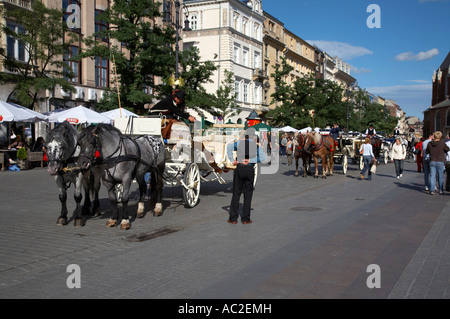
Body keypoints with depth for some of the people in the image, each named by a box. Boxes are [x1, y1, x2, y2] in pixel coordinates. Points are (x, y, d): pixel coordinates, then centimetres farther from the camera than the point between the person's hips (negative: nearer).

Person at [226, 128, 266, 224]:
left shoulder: (240, 143, 4)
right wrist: (250, 161, -10)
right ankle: (245, 219, 9)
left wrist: (232, 160, -9)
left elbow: (229, 147, -9)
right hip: (250, 170, 0)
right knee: (248, 194, 7)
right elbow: (263, 157, -9)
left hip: (239, 168, 0)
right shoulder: (257, 146, 3)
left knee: (236, 193, 5)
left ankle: (233, 218, 6)